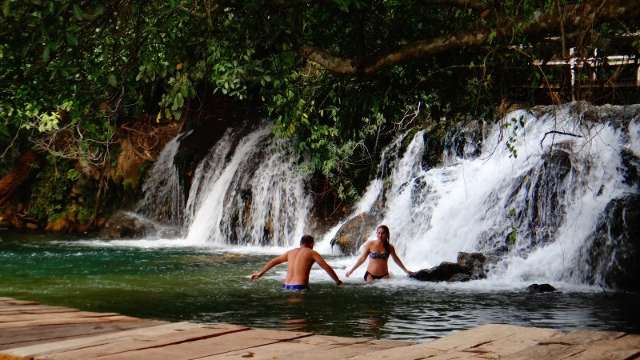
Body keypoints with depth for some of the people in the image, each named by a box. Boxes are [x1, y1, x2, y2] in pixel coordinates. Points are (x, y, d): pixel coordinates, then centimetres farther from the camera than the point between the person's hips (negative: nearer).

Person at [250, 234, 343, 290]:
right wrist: (338, 282, 17)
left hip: (286, 287, 6)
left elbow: (274, 261, 28)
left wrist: (260, 273, 38)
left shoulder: (291, 252, 21)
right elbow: (327, 268, 6)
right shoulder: (312, 253, 6)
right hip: (300, 288, -6)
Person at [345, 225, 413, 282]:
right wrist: (351, 270, 2)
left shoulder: (390, 247, 2)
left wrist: (405, 270, 24)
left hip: (384, 276, 2)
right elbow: (362, 258, 2)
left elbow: (396, 259, 18)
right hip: (371, 275, -2)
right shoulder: (370, 244, -5)